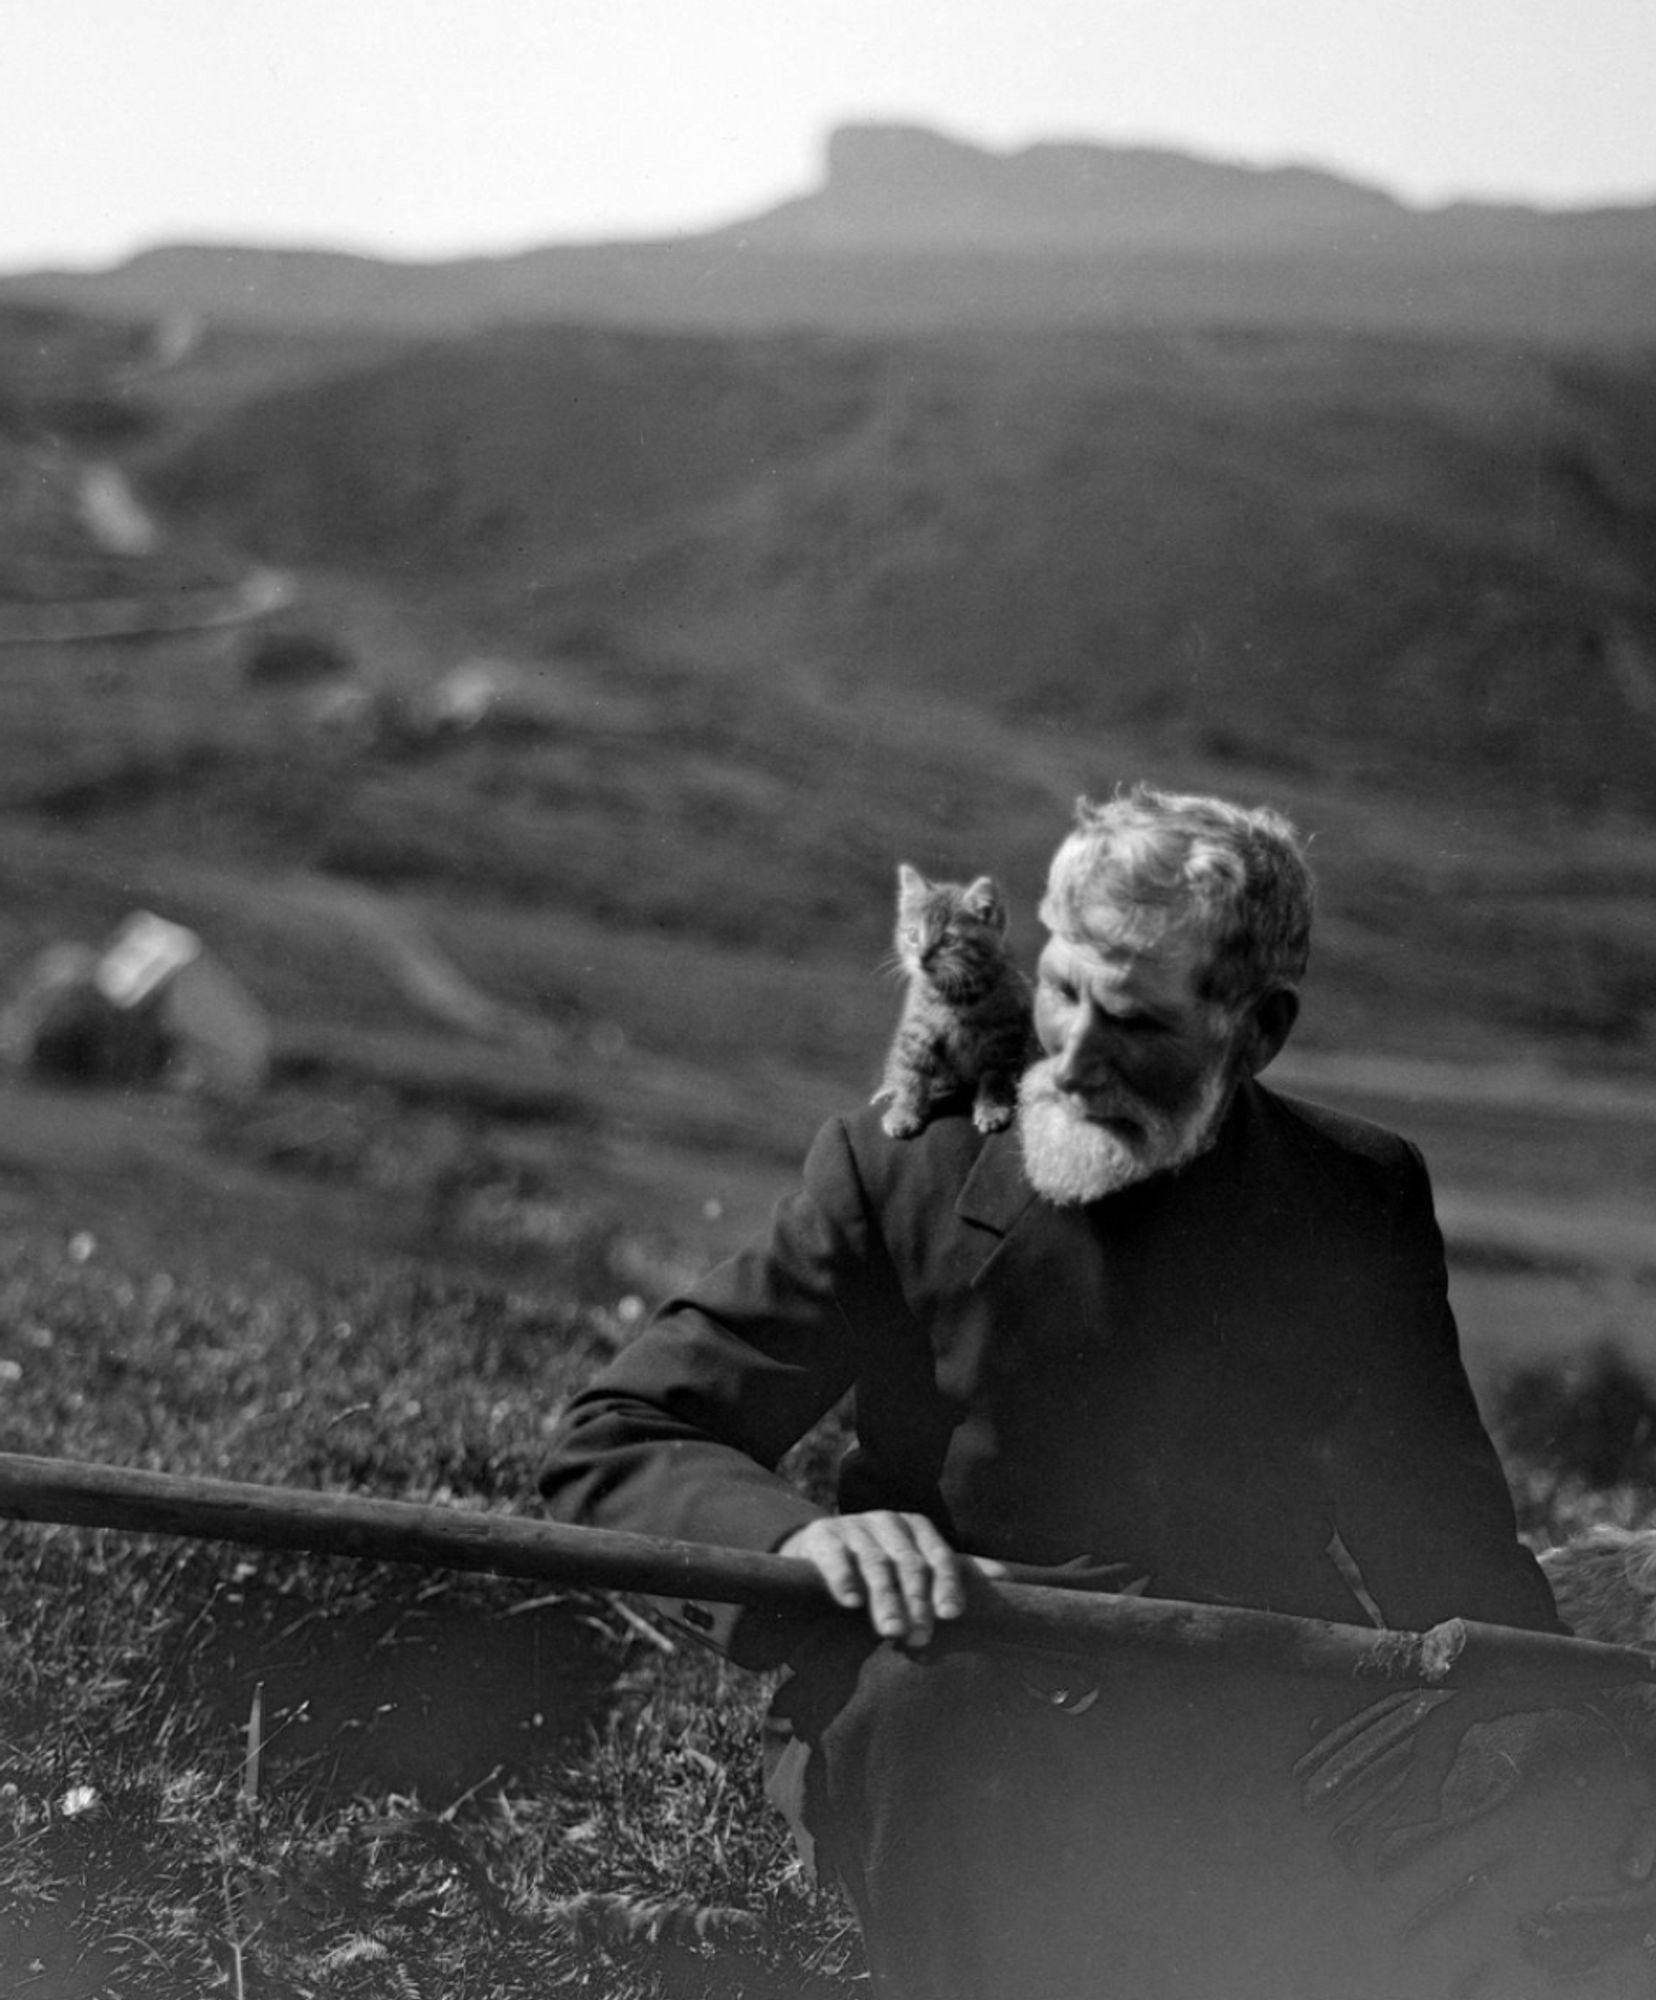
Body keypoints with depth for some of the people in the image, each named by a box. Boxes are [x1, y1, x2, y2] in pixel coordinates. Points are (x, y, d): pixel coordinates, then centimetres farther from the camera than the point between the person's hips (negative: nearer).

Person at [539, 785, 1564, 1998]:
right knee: (915, 1691, -34)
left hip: (1243, 1757, 2)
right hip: (944, 1739, -1)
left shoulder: (1360, 1205, 3)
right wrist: (803, 1535, -28)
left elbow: (1445, 1543, 10)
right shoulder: (903, 1175, -4)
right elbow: (610, 1446, -6)